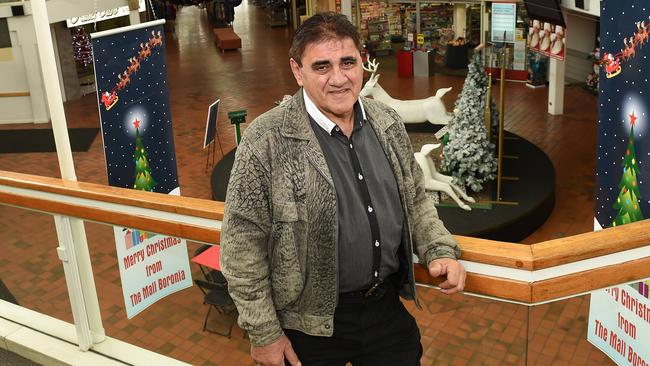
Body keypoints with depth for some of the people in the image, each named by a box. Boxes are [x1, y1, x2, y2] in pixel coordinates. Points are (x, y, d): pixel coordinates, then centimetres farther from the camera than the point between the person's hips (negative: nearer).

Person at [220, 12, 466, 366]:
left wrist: (441, 252, -4)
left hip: (389, 307, 5)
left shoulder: (388, 123, -1)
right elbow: (242, 244, -15)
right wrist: (264, 333, -11)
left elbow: (415, 200, 12)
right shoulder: (266, 142, -19)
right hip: (311, 324, -4)